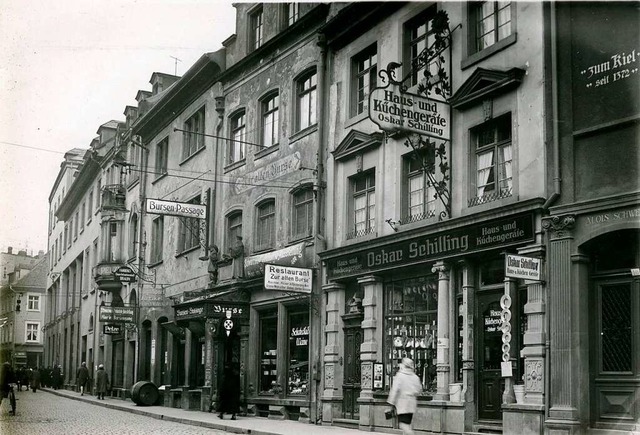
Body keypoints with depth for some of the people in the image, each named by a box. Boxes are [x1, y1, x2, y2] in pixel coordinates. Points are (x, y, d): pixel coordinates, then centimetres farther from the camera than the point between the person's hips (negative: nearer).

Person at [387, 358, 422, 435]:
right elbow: (419, 389, 15)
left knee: (403, 423, -8)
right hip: (412, 404, 6)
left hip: (402, 403, -6)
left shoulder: (399, 376, -10)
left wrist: (391, 402, -11)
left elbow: (395, 389, -14)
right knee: (407, 423, 14)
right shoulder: (415, 377, 7)